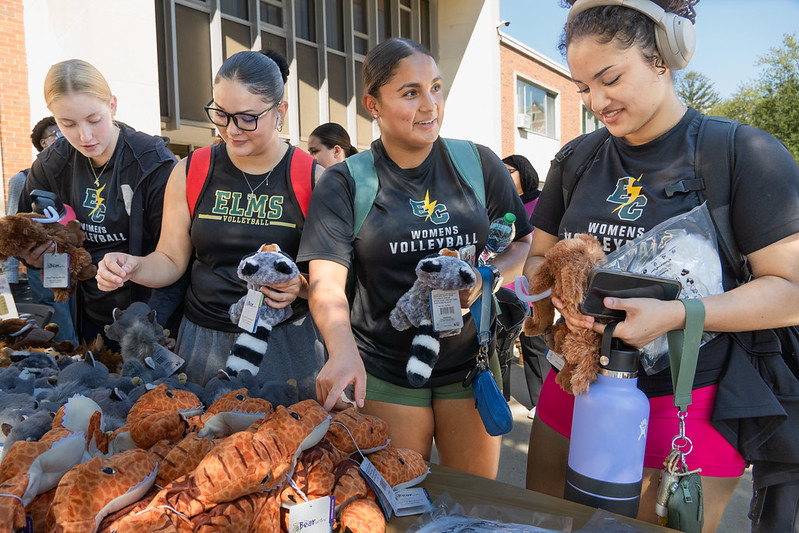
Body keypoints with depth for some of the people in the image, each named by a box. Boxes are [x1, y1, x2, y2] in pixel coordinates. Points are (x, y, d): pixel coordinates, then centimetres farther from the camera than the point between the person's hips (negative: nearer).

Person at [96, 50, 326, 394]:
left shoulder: (312, 179, -7)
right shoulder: (190, 173, 0)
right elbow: (171, 260, 6)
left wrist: (301, 285, -22)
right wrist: (132, 267, -13)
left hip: (287, 343, -1)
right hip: (204, 339, 2)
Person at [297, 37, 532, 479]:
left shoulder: (479, 165, 1)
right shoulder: (344, 183, -6)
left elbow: (525, 243, 8)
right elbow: (326, 281, -15)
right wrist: (343, 351, -34)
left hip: (470, 363, 2)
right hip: (384, 373, -2)